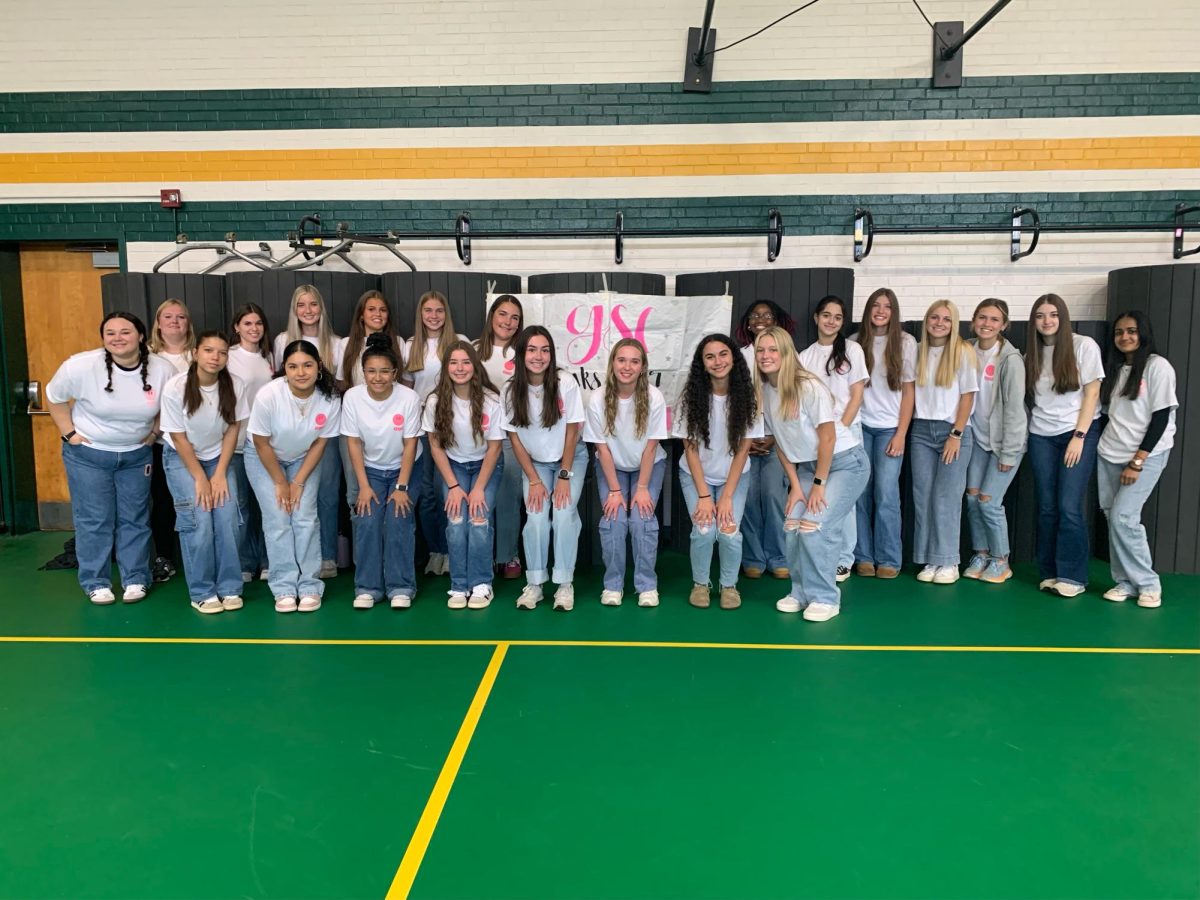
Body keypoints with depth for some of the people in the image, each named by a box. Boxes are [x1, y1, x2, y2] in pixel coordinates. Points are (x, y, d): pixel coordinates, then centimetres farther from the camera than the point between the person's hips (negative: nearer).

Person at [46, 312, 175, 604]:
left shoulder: (162, 369, -13)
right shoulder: (81, 365, -20)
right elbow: (54, 397, -4)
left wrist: (155, 431, 0)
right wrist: (70, 434, -8)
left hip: (136, 455, 2)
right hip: (88, 454, -2)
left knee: (135, 519, 9)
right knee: (94, 521, 3)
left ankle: (136, 579, 21)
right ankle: (96, 583, 15)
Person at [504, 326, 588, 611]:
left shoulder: (566, 384, -22)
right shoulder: (512, 391, -16)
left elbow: (571, 431, -14)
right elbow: (515, 438, -8)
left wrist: (565, 476, -13)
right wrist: (534, 480, -10)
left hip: (571, 458, -1)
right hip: (534, 462, 1)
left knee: (564, 514, -17)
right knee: (536, 517, -16)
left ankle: (565, 583, -3)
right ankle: (534, 583, 0)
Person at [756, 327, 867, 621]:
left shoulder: (809, 386, -22)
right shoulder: (765, 391, -4)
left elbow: (828, 438, -19)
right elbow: (780, 443, 3)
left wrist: (819, 484, -15)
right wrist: (795, 485, -1)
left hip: (845, 462, -6)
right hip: (807, 465, 6)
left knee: (814, 526, -16)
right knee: (792, 527, -7)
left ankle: (825, 598, -1)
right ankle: (802, 591, 12)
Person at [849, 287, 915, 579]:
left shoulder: (905, 343, 1)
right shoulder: (855, 342, 5)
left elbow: (908, 391, 2)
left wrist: (901, 433, -4)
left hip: (889, 427, -1)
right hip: (859, 426, 1)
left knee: (886, 494, -6)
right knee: (860, 492, -1)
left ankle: (888, 560, 4)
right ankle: (863, 557, 9)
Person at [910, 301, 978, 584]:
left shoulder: (963, 351, -3)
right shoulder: (919, 352, 8)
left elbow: (968, 396, -5)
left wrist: (956, 435, -11)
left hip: (954, 430, -4)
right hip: (921, 431, 4)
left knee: (946, 498, -4)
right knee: (922, 497, 2)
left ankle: (948, 562, 4)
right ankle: (929, 561, 9)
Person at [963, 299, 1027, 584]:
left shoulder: (1010, 359, -17)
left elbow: (1014, 407, -16)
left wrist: (1008, 452, -15)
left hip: (1005, 440, -5)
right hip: (978, 437, 5)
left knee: (989, 501, -7)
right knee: (972, 497, 3)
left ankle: (1000, 561, 12)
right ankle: (980, 553, 20)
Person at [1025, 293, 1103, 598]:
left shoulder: (1084, 346, -4)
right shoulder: (1032, 353, 8)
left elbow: (1092, 393, -6)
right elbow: (1030, 396, 11)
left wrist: (1079, 436, -11)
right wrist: (1032, 426, -2)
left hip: (1079, 433, -4)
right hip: (1041, 437, 4)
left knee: (1069, 507, -9)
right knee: (1047, 507, 4)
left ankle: (1072, 576, 0)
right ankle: (1049, 572, 12)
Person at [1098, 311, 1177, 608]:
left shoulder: (1158, 366, -8)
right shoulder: (1117, 368, 12)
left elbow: (1161, 418, -13)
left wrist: (1138, 462, -15)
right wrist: (1106, 444, 7)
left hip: (1146, 455, -6)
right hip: (1109, 455, 6)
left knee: (1123, 517, -13)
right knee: (1112, 518, 3)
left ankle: (1148, 583, 2)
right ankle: (1125, 582, 12)